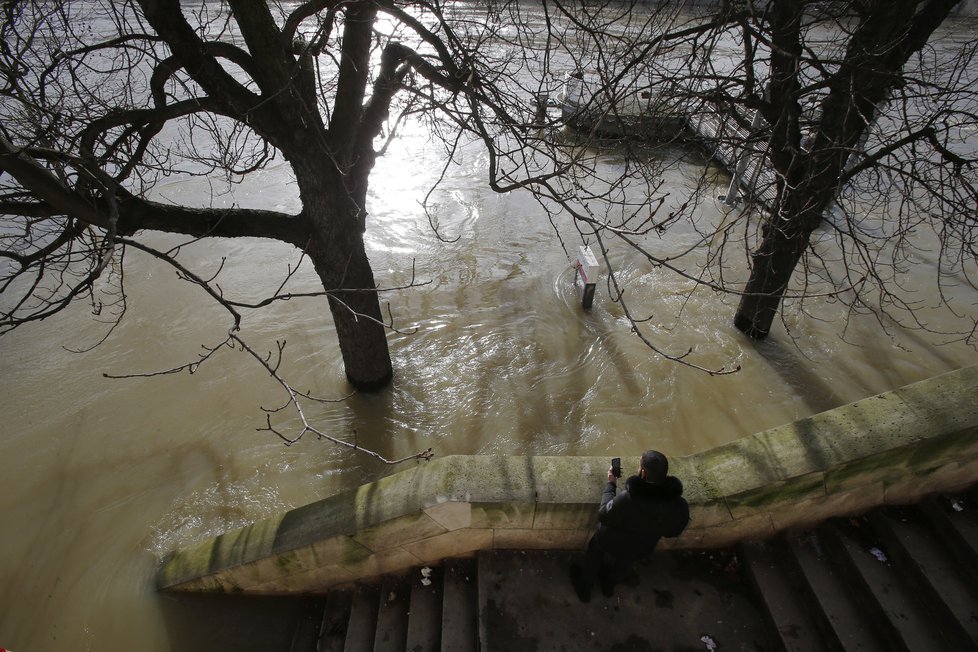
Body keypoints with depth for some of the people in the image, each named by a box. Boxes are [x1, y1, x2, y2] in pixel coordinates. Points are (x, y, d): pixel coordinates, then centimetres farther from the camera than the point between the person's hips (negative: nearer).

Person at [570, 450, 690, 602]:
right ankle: (609, 585, 64)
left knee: (595, 554, 30)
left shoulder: (626, 500, -45)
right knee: (623, 563, 36)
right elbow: (674, 531, -9)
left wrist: (610, 484, -14)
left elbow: (603, 516, -24)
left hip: (611, 542, -3)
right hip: (641, 549, 4)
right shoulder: (680, 506, -31)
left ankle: (584, 588, 53)